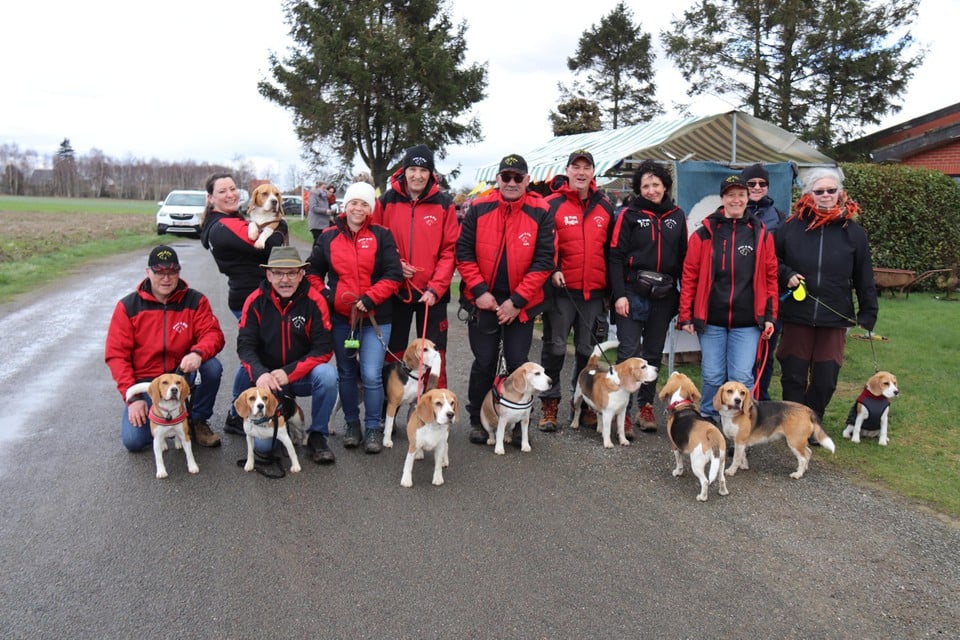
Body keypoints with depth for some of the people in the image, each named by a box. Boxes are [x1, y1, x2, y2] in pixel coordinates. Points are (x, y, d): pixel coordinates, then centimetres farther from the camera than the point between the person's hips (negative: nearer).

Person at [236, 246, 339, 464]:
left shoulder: (314, 301, -12)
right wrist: (260, 374, -30)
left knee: (327, 374, -34)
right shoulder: (256, 301, -8)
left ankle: (317, 436, -11)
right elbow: (245, 345, -10)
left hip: (303, 375, 0)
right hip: (266, 377, 1)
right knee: (263, 444, -13)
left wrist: (288, 373, -24)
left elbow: (324, 348, -15)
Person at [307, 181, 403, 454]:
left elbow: (393, 275, -7)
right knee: (346, 373, 14)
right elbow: (313, 272, 13)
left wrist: (369, 299, -15)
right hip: (339, 317, 3)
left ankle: (373, 428, 10)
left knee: (371, 375, -9)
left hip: (375, 317, -3)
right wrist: (324, 296, -2)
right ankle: (352, 424, 31)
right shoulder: (328, 237, 6)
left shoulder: (381, 235, -1)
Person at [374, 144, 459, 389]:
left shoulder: (444, 203, -1)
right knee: (392, 354, 12)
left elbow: (450, 250, -4)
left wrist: (436, 288, -13)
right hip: (396, 290, 2)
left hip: (432, 293, -1)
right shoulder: (387, 201, 2)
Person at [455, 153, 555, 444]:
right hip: (483, 300, 1)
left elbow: (543, 261, -7)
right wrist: (480, 291, -11)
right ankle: (477, 420, 23)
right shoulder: (479, 209, -2)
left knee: (518, 363, 5)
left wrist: (516, 301, -11)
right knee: (484, 362, 7)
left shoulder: (540, 213, -4)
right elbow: (463, 252, -1)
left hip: (521, 304, 0)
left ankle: (517, 422, 21)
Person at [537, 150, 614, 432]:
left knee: (588, 349, 12)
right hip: (561, 289, -4)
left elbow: (611, 248, 15)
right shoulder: (552, 204, -2)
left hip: (594, 291, 4)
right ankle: (549, 403, 12)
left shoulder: (605, 207, 11)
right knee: (555, 347, 2)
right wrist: (552, 270, -20)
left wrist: (610, 286, 13)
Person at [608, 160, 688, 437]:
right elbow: (616, 256, -5)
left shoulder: (677, 216, 10)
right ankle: (623, 412, -2)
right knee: (629, 353, -6)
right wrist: (619, 294, -13)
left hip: (664, 297, 4)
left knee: (654, 354, 12)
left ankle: (646, 406, 23)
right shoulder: (629, 214, 0)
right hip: (633, 293, -4)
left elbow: (683, 258, 12)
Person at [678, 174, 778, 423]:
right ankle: (708, 420, 24)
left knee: (742, 377, 0)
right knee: (713, 377, 7)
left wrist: (770, 315, 3)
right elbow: (689, 276, 3)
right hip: (711, 320, 0)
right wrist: (686, 315, -1)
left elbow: (771, 277, 8)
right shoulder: (704, 234, 2)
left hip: (748, 321, 0)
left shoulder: (761, 235, 6)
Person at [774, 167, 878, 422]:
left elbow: (864, 278, 5)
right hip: (796, 316, -1)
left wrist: (868, 315, 3)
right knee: (793, 377, 5)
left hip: (834, 318, 1)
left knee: (826, 381, 6)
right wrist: (786, 275, -10)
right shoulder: (792, 226, 0)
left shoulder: (852, 231, 2)